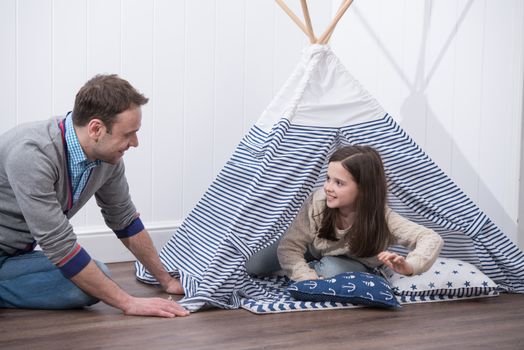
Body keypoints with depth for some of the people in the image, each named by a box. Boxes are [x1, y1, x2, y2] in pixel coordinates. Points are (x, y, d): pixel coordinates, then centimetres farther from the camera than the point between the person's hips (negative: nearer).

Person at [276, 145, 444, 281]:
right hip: (315, 261, 2)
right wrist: (310, 279, -41)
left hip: (353, 271, -2)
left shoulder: (380, 218, -31)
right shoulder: (318, 203, -29)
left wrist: (409, 267, -55)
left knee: (331, 267, -33)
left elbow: (432, 239, -36)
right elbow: (288, 247, -25)